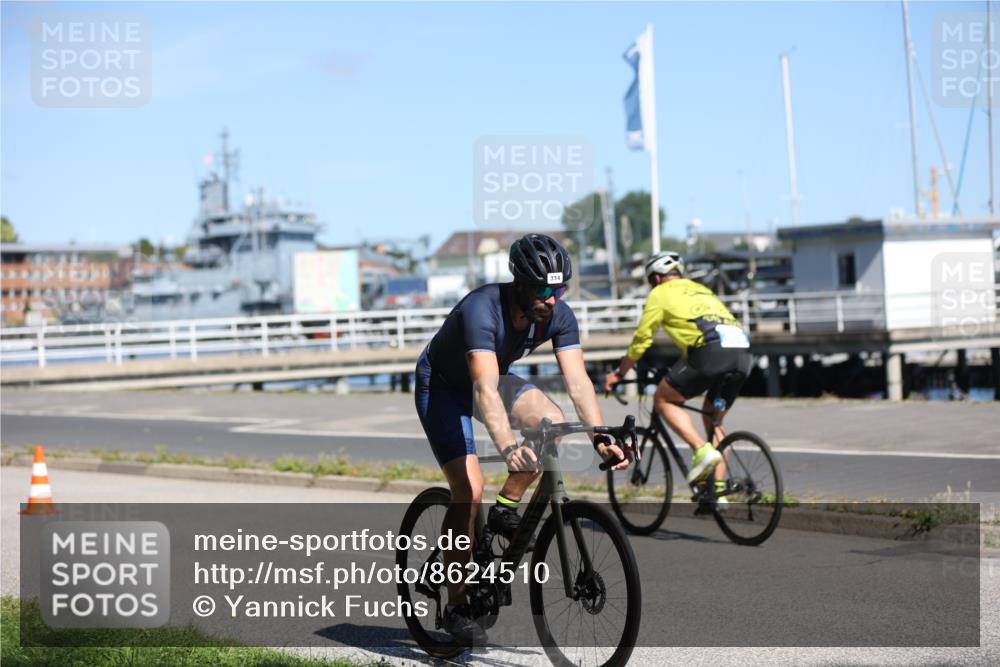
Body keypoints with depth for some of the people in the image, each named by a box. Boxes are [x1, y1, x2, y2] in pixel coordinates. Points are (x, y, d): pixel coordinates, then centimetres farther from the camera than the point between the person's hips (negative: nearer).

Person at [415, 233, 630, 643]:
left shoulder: (558, 315, -20)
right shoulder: (481, 309, -37)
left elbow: (577, 381, -25)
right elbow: (484, 388, -49)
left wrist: (601, 438, -40)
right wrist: (507, 447, -62)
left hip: (494, 378, 6)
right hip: (442, 385, -5)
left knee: (552, 423, -23)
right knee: (469, 489, -19)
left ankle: (506, 510, 0)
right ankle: (455, 606, -7)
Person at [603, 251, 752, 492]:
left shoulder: (661, 293, 15)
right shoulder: (701, 290, 35)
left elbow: (641, 339, 16)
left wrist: (618, 374, 29)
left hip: (711, 352, -7)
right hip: (742, 352, 7)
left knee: (663, 399, 12)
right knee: (713, 419, 22)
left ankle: (702, 450, -7)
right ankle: (718, 492, 16)